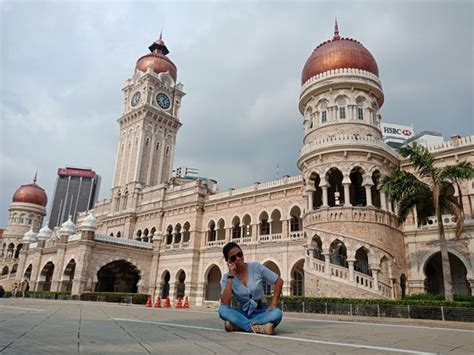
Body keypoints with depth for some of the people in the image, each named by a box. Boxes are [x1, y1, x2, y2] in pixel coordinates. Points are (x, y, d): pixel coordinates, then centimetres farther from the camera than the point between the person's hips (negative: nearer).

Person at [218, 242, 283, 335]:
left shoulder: (256, 267, -8)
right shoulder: (227, 277, -7)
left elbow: (279, 281, -3)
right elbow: (225, 303, -22)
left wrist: (273, 303, -14)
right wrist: (231, 276, -24)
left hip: (261, 312, 0)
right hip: (243, 313, 0)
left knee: (277, 313, -33)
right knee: (222, 309, -29)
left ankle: (238, 324, -27)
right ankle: (256, 327, -31)